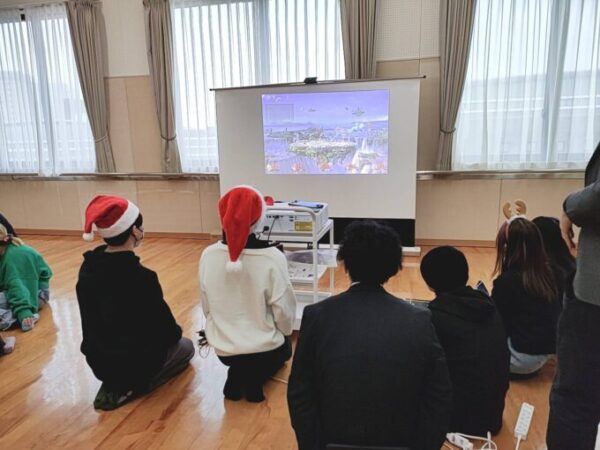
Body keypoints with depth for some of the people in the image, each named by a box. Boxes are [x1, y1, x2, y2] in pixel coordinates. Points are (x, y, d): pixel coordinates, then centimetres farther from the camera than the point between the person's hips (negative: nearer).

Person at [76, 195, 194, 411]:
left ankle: (115, 383, 15)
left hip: (98, 360, 7)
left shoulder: (88, 267, -8)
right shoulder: (141, 277, -30)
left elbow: (103, 315, 7)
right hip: (133, 362, -7)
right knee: (186, 346, 20)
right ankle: (127, 388, 4)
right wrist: (176, 333, 6)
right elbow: (163, 324, -18)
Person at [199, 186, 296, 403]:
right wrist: (285, 333, 7)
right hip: (264, 349, -4)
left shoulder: (208, 255, -12)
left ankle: (237, 377, 10)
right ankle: (255, 379, 6)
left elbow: (207, 307, 0)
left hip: (223, 349, 4)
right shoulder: (272, 257, -24)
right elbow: (284, 312, -15)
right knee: (283, 347, 32)